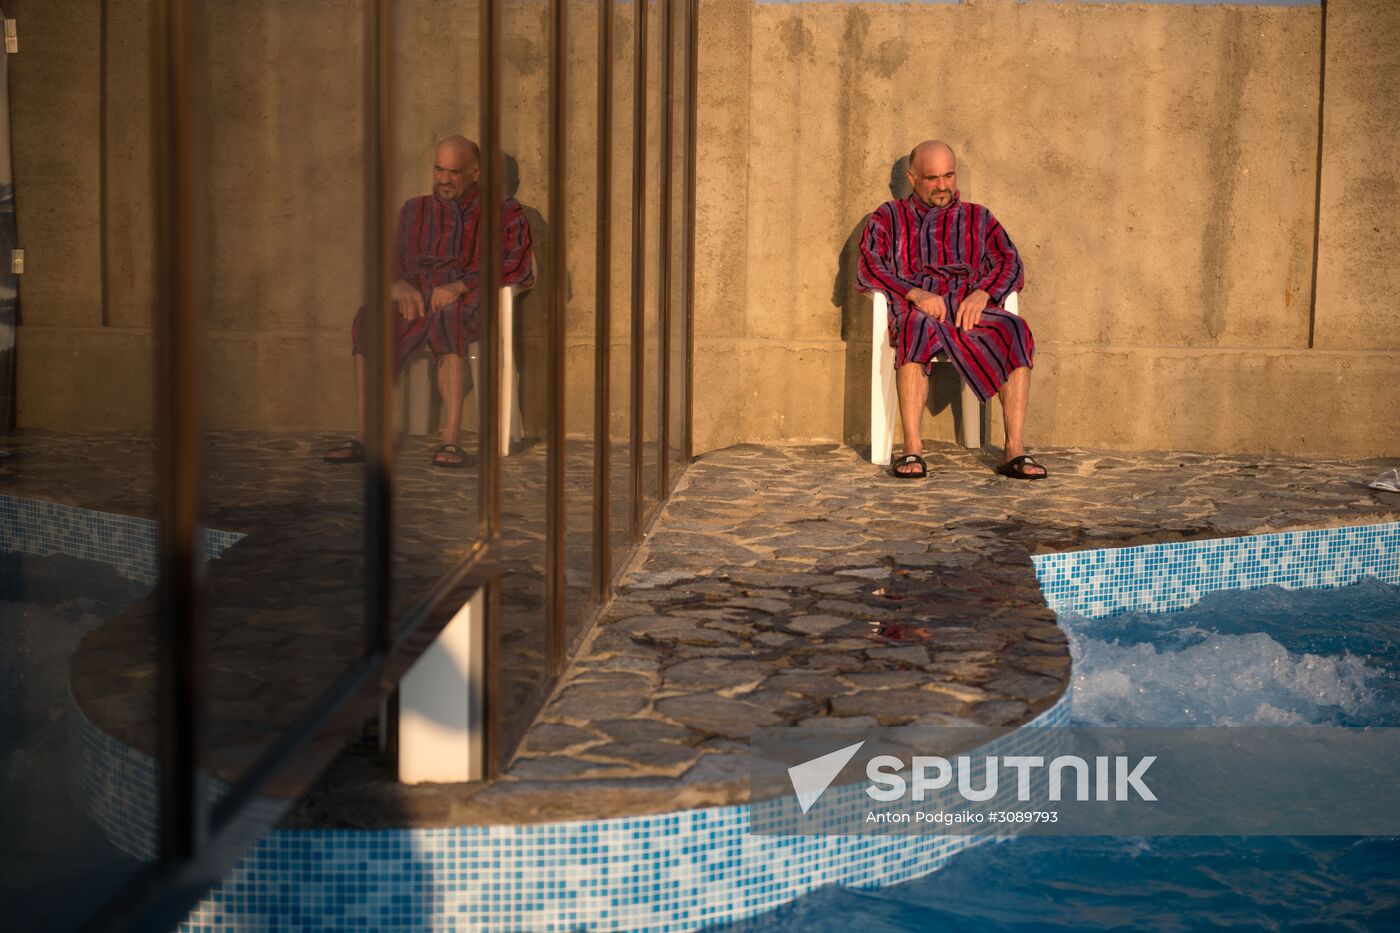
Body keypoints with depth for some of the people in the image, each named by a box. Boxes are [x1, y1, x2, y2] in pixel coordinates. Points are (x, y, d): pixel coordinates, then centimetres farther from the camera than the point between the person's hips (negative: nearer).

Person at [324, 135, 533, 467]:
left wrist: (461, 286, -17)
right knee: (369, 321, -31)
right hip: (414, 295, 3)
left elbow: (517, 266, -3)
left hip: (471, 300, -3)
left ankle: (451, 440, -48)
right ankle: (365, 438, -37)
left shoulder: (504, 212, 15)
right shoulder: (414, 210, 26)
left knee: (448, 314, -41)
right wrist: (397, 284, -9)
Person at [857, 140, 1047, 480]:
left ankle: (1014, 451, -35)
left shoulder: (978, 218, 26)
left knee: (1016, 330, -31)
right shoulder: (889, 217, 21)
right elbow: (868, 270, 4)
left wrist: (982, 293, -11)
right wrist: (915, 294, -13)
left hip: (970, 310, 2)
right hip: (915, 309, -2)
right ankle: (912, 451, -44)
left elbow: (1010, 264, 11)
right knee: (917, 325, -40)